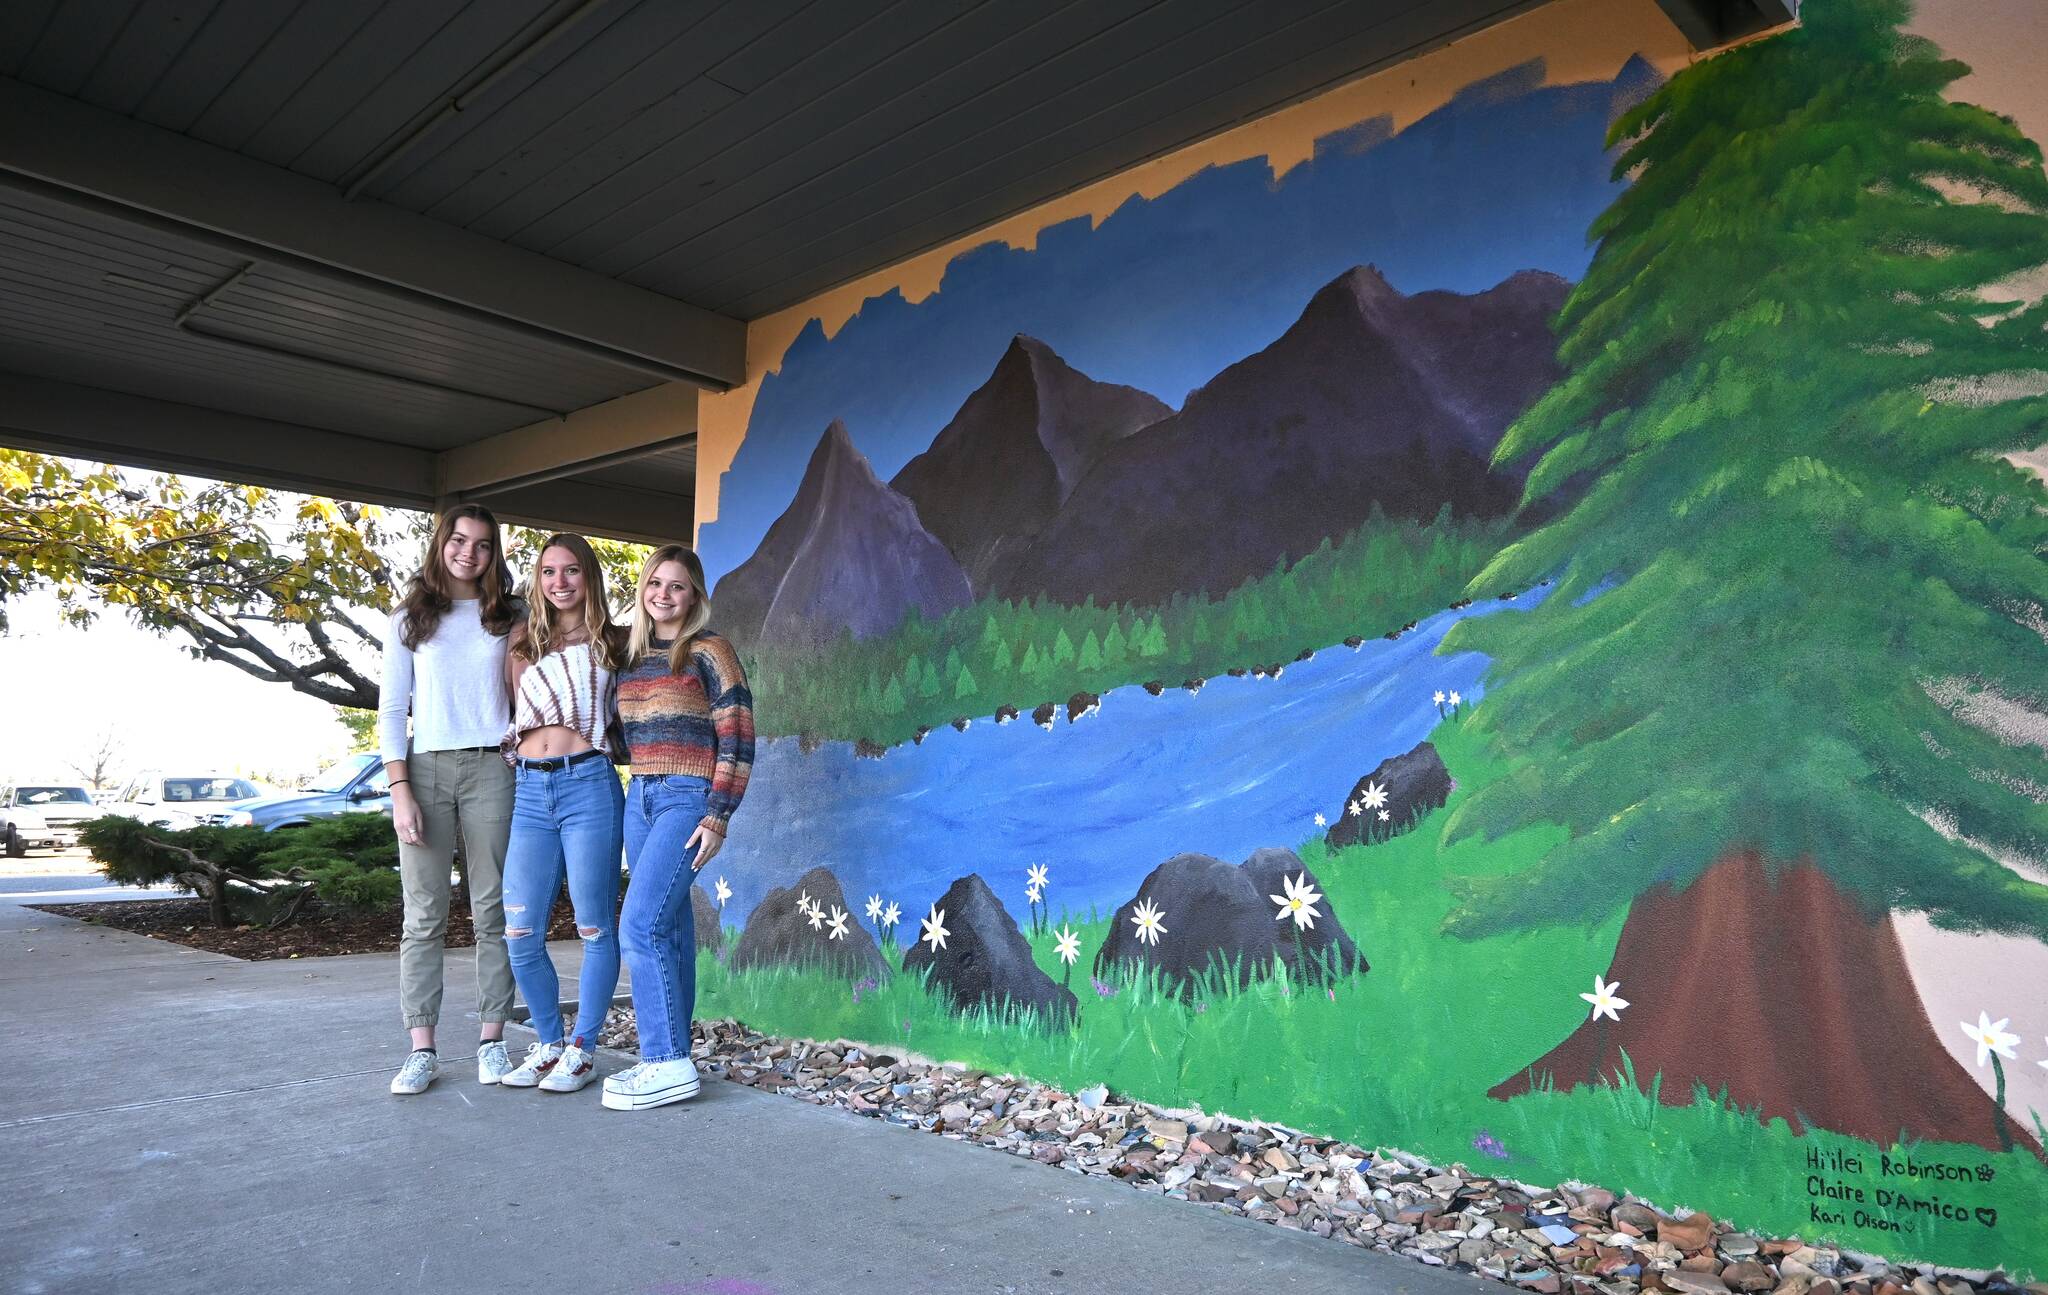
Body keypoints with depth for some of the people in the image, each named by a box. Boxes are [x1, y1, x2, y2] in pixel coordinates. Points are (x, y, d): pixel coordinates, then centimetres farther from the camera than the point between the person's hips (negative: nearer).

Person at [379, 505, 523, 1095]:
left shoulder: (510, 616, 11)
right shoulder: (411, 619, 9)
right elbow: (392, 710, 5)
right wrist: (400, 790, -5)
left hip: (491, 768, 0)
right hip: (426, 767, 0)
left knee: (494, 912, 2)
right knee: (425, 915, 0)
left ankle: (492, 1040, 9)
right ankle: (421, 1049, 5)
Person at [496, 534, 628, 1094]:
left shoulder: (612, 644, 9)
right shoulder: (523, 646, 16)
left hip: (589, 784, -3)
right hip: (528, 789, 3)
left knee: (595, 927, 0)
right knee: (521, 933, 1)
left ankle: (583, 1048, 13)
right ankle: (548, 1044, 19)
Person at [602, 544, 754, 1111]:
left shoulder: (708, 651, -4)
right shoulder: (631, 655, 15)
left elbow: (737, 739, -9)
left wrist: (717, 817, -15)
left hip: (689, 797, -7)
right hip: (639, 797, 7)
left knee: (640, 926, -15)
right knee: (669, 927, 8)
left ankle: (669, 1063, -9)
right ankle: (667, 1055, 14)